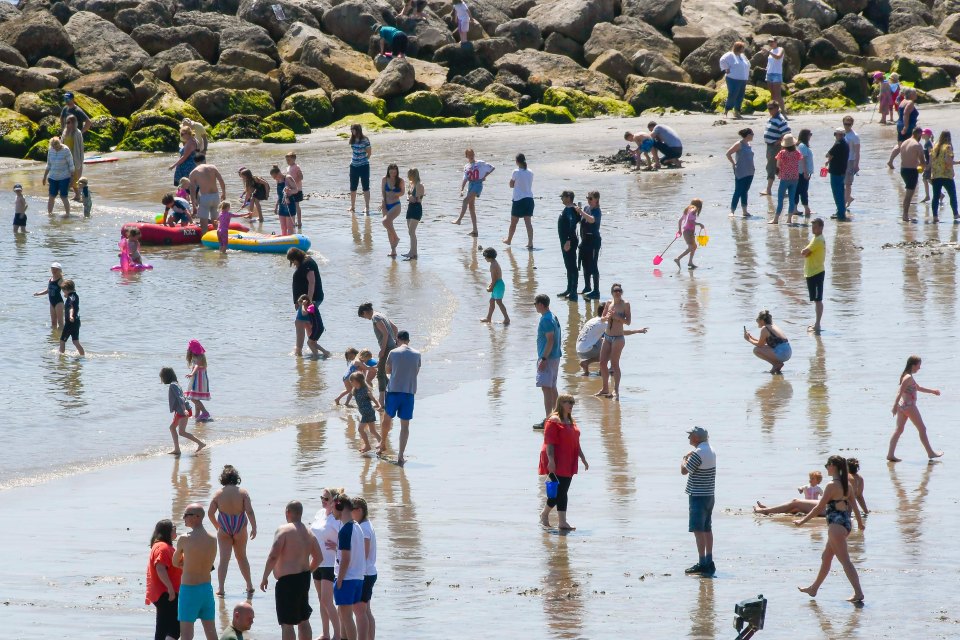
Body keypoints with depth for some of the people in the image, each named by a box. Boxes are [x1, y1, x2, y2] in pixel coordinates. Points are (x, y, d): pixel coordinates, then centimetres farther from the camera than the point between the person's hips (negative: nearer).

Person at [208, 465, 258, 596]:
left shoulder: (218, 494, -3)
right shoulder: (243, 492, -7)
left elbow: (210, 513, -2)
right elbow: (249, 511, -14)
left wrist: (217, 526, 13)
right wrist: (254, 528, -8)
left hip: (224, 530, 0)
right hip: (240, 528, 0)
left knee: (224, 559, 1)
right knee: (242, 557, 17)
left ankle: (221, 588, -10)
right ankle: (249, 586, 25)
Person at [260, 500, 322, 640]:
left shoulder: (284, 530, -14)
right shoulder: (309, 533, 10)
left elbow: (273, 556, -19)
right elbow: (318, 558, 16)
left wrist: (265, 577, -11)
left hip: (287, 581, -8)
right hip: (304, 580, 8)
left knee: (287, 623, -5)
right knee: (303, 620, 17)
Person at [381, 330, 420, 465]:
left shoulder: (393, 353, -3)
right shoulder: (416, 354, 3)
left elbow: (387, 370, 11)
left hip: (394, 391, -1)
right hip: (409, 393, 1)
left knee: (387, 418, 23)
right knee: (405, 425, 3)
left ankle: (383, 443, 42)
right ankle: (400, 456, -4)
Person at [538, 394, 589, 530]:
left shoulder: (571, 421, 16)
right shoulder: (553, 421, -11)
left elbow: (575, 442, 23)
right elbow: (549, 442, -17)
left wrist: (582, 458, 22)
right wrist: (551, 460, -24)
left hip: (569, 463, 8)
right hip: (557, 463, -8)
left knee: (563, 491, 7)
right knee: (560, 490, -10)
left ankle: (562, 523, 9)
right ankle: (545, 513, 7)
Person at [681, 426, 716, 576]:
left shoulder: (698, 454, -19)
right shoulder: (710, 450, 11)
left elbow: (684, 471, -14)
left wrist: (684, 459, 4)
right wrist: (689, 457, 16)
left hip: (698, 496, -10)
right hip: (709, 495, 10)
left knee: (698, 530, -8)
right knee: (707, 529, 13)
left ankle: (702, 563, -11)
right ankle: (709, 562, 17)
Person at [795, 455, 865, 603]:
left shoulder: (832, 486, -16)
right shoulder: (847, 485, 7)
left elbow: (820, 507, -13)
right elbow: (854, 505, 15)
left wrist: (803, 521, -4)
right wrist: (860, 523, 28)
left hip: (836, 525, -9)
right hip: (846, 523, 9)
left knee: (845, 560, -8)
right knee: (826, 558, 21)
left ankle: (858, 593, -13)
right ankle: (813, 589, 33)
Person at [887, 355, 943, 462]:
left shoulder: (906, 376, 15)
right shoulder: (909, 378, -16)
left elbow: (918, 388, 28)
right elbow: (900, 392, -23)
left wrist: (932, 391, 31)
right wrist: (895, 406, -26)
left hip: (902, 405, 10)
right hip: (909, 405, -10)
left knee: (899, 430, 7)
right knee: (922, 429, 3)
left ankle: (890, 454, 1)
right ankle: (931, 453, 13)